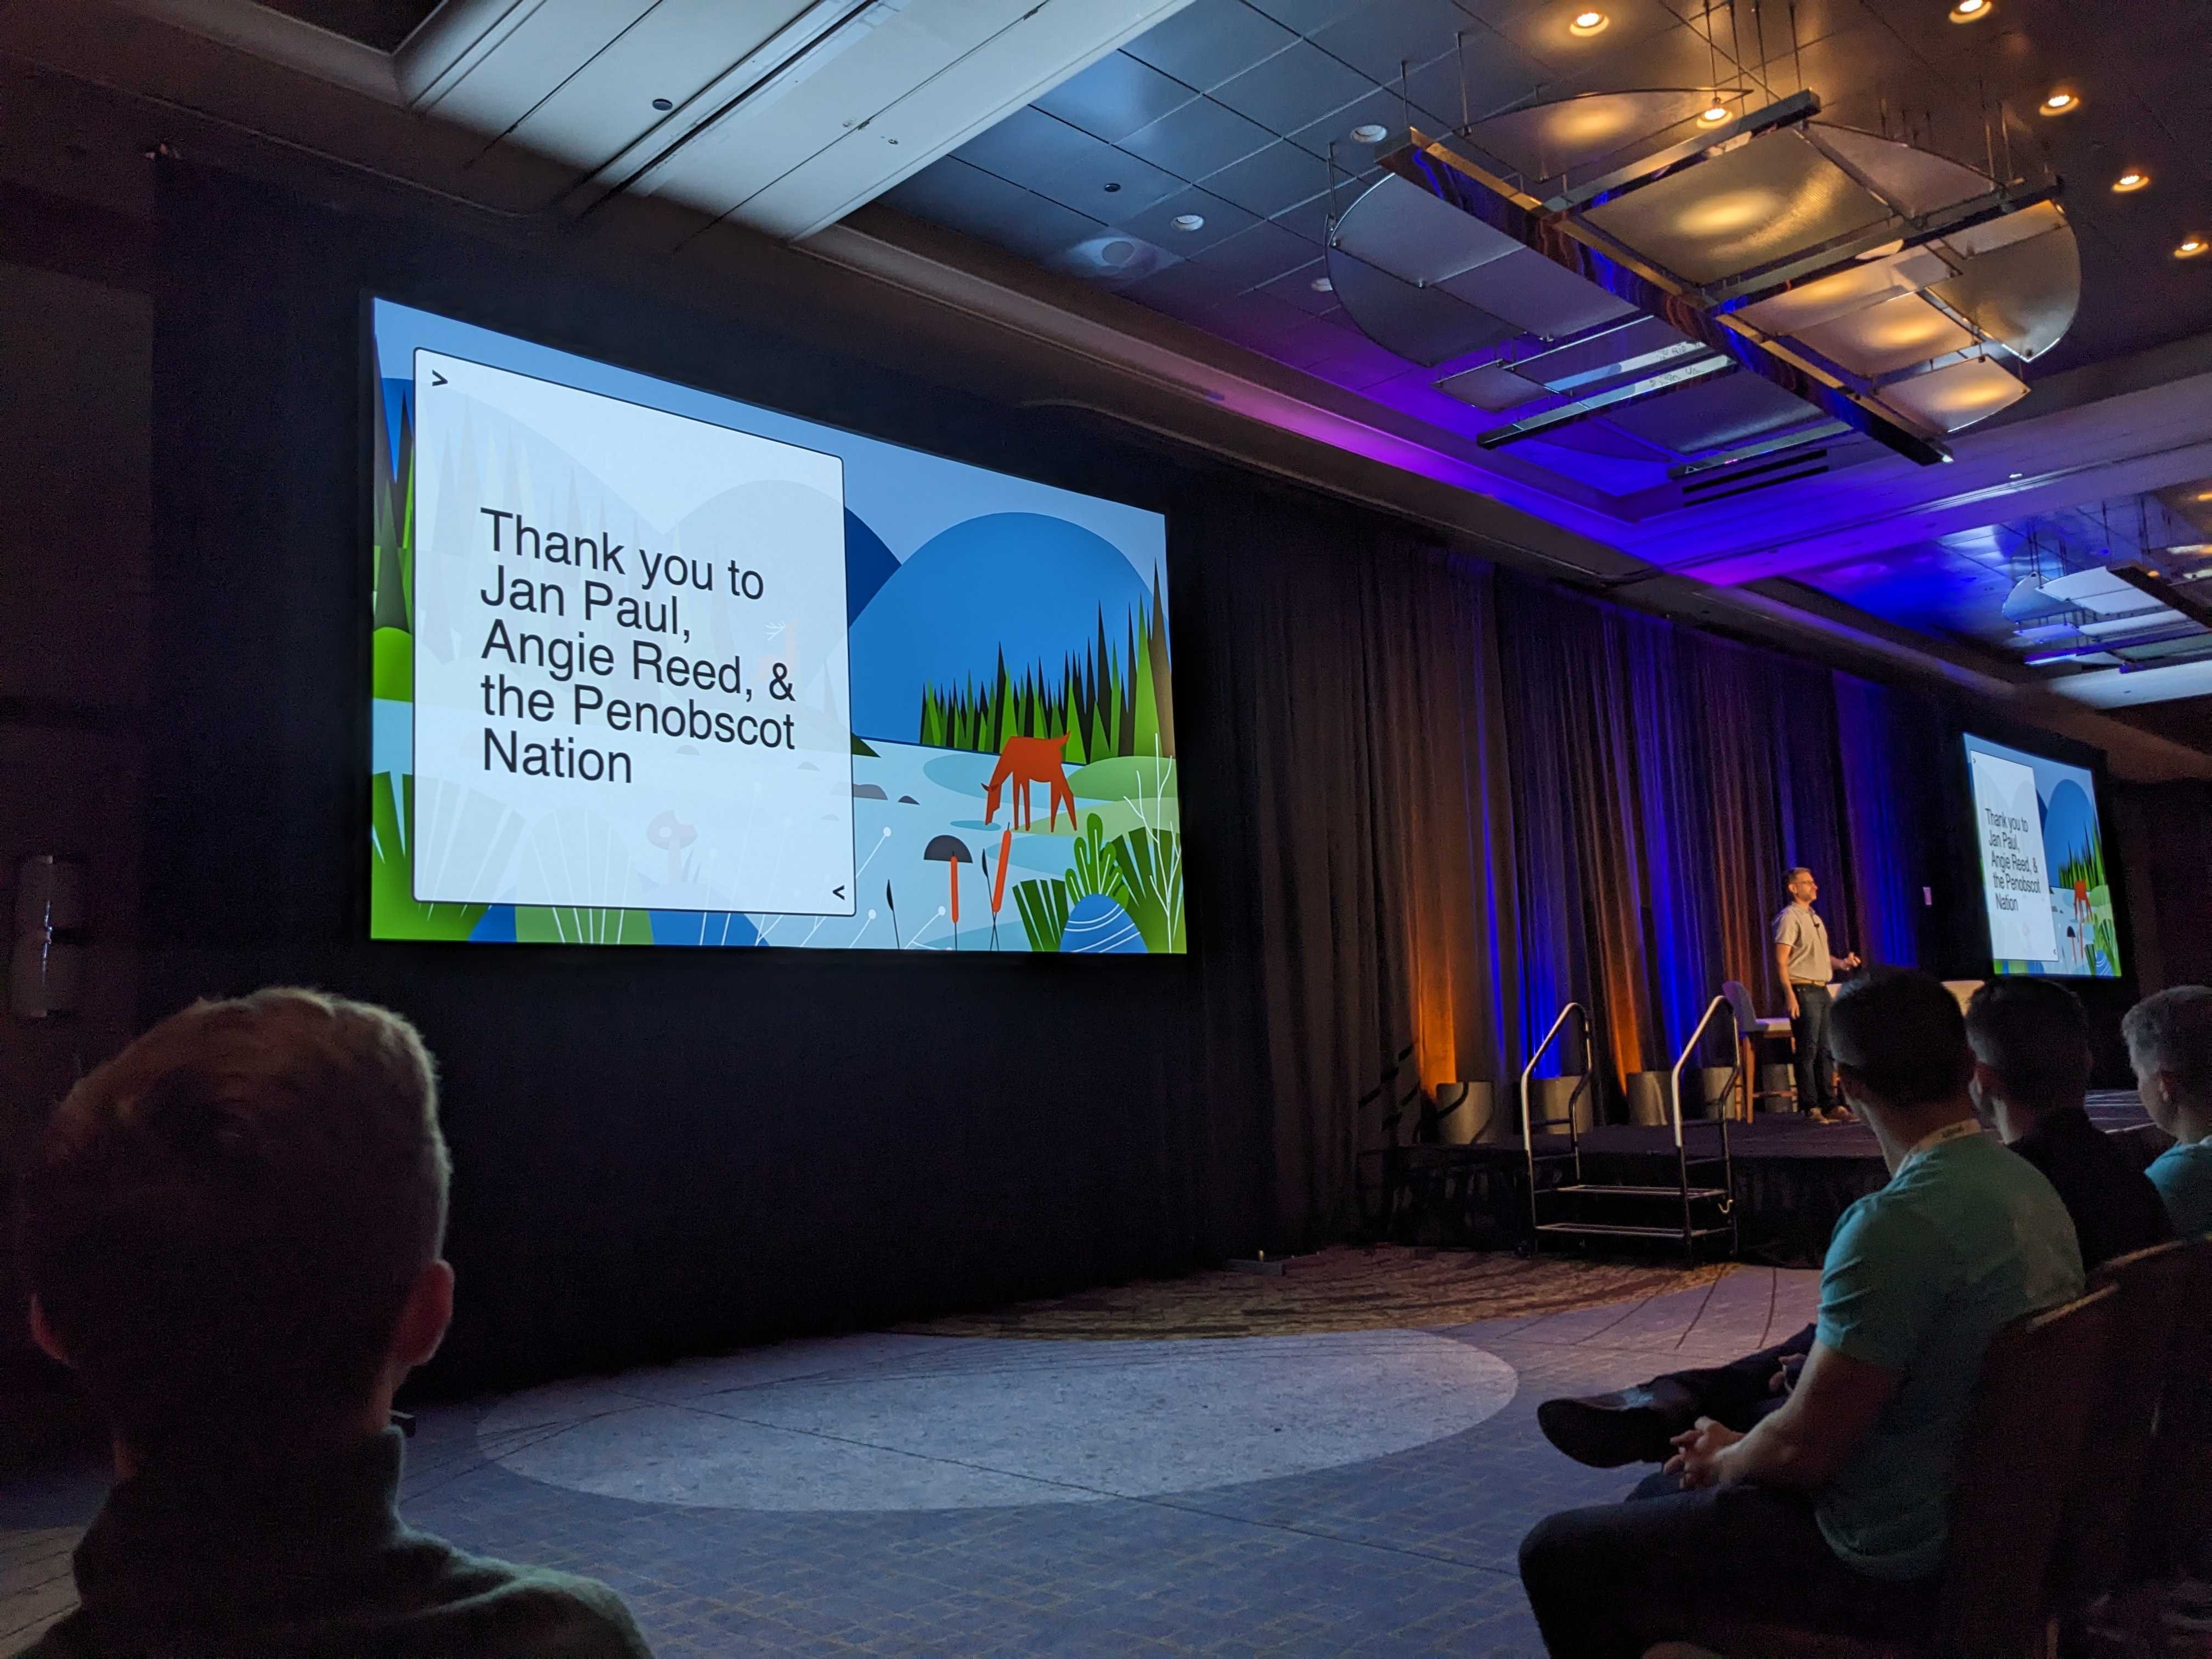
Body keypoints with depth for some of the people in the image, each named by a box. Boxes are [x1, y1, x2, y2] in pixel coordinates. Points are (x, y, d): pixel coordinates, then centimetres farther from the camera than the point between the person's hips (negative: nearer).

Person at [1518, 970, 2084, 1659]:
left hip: (1890, 1567, -9)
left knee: (1557, 1555, -2)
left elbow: (1802, 1448, -24)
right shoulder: (2030, 1185, 2)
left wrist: (1723, 1460, -1)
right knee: (1660, 1495, 24)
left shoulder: (1899, 1223, -29)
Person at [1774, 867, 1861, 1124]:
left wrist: (1841, 963, 6)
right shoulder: (1789, 918, -9)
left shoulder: (1814, 917, 18)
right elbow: (1780, 961, -16)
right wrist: (1790, 995, -24)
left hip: (1822, 991, 9)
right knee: (1808, 1052, -6)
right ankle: (1810, 1108, -2)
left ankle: (1829, 1105, 17)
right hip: (1803, 990, -9)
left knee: (1826, 1050, 11)